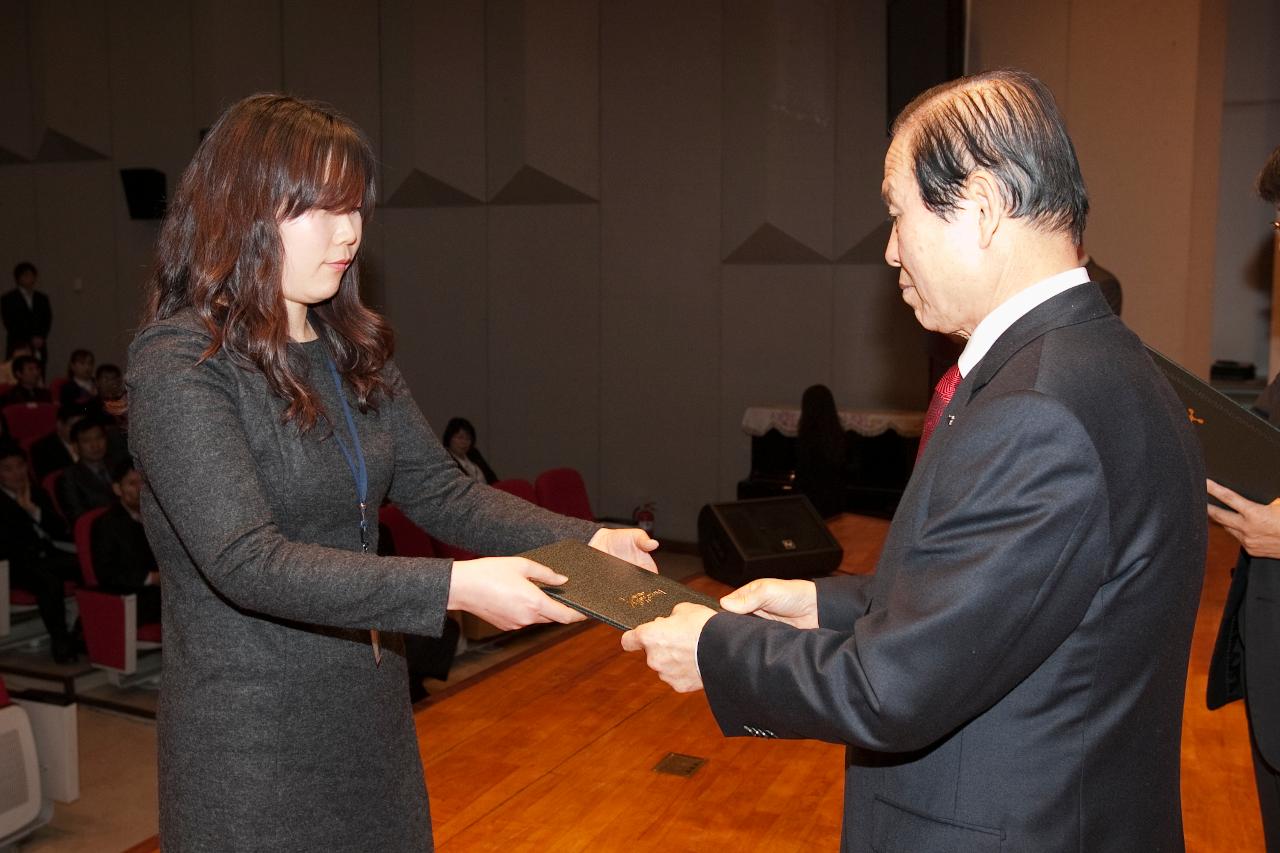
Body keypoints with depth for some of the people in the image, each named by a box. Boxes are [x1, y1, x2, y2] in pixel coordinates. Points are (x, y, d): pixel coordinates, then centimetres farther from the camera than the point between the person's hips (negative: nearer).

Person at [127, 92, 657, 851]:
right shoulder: (178, 366, -18)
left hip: (372, 716, 7)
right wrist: (454, 588, -34)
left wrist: (586, 540, -10)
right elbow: (247, 561, -27)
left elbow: (441, 491, 3)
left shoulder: (352, 353, 6)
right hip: (254, 741, -6)